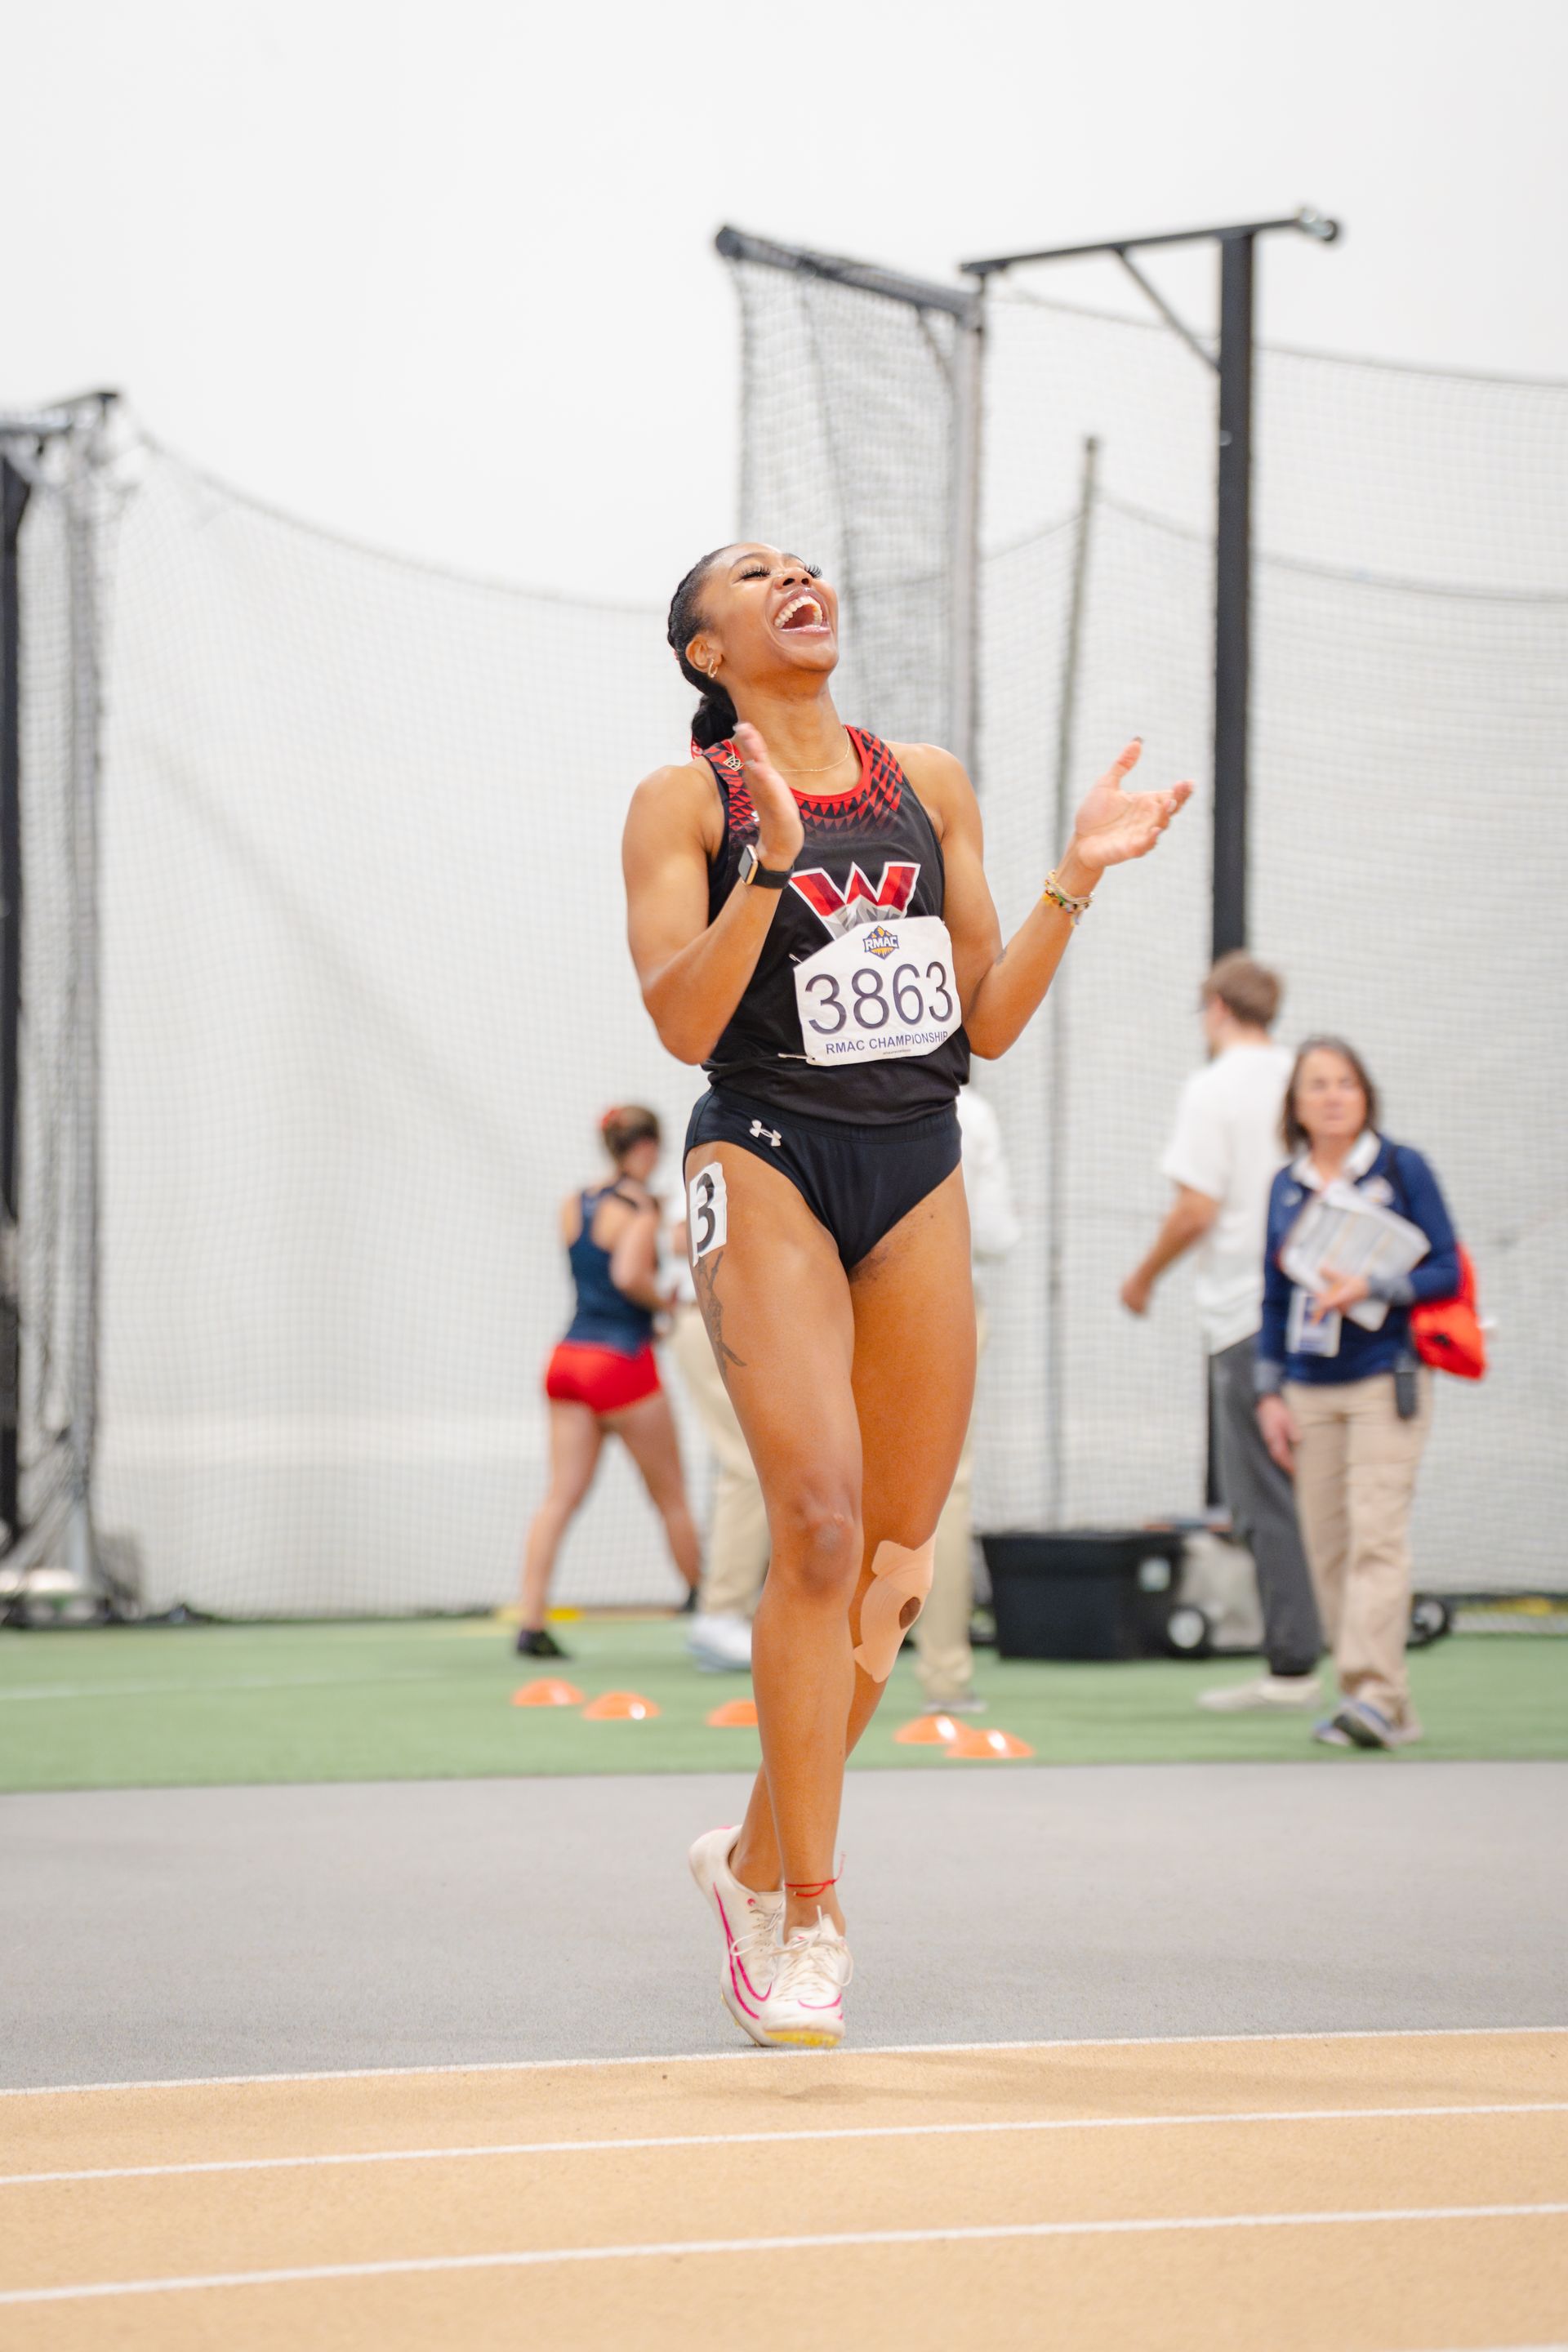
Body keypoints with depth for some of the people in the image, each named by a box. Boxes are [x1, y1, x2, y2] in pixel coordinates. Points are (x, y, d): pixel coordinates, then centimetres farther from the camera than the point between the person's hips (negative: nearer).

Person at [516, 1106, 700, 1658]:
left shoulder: (573, 1205, 10)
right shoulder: (640, 1211, -11)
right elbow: (630, 1276, -26)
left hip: (570, 1357, 6)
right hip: (622, 1361, -6)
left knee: (561, 1495, 0)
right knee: (671, 1497, 7)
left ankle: (530, 1622, -12)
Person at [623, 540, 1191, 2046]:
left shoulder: (929, 786, 13)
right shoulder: (686, 800, 1)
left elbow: (986, 1024, 13)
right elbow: (683, 1022, -11)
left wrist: (1073, 880, 2)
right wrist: (771, 862, -22)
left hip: (917, 1177, 5)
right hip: (768, 1164, -5)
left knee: (897, 1564, 4)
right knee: (819, 1524, -20)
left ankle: (758, 1860, 24)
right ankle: (808, 1923, -13)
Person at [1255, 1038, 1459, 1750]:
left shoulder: (1402, 1170, 1)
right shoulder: (1286, 1187, 12)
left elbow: (1446, 1271, -2)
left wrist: (1370, 1288, -16)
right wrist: (1270, 1393, 11)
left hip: (1384, 1383, -4)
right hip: (1310, 1391, 5)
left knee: (1376, 1537, -16)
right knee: (1327, 1548, 1)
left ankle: (1374, 1695, -21)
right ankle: (1388, 1707, 8)